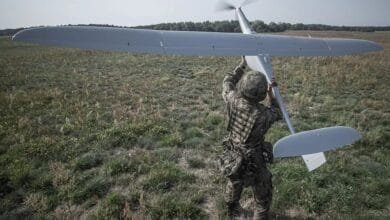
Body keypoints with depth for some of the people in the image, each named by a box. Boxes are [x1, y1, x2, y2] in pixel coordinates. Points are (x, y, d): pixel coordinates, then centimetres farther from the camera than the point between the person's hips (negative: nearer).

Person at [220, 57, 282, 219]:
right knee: (263, 197, 20)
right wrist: (271, 94, 0)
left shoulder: (233, 100, -22)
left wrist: (243, 64, 7)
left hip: (232, 159, 6)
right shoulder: (263, 114, -31)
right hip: (253, 163, -6)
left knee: (234, 184, 34)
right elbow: (278, 113, -5)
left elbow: (228, 82, 2)